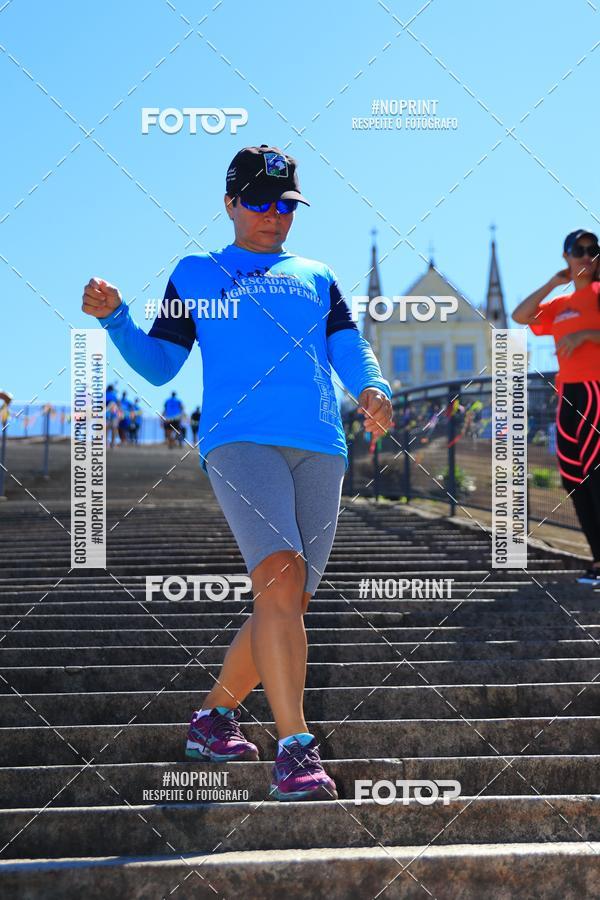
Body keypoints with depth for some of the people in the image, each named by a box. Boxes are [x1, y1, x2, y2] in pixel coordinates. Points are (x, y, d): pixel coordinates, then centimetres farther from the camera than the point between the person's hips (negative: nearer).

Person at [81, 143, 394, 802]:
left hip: (320, 448, 4)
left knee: (288, 602, 2)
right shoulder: (196, 274, 19)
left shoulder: (317, 278, 25)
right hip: (239, 438, -4)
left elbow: (350, 351, 13)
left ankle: (214, 717, 24)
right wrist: (115, 318, -3)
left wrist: (373, 389, -9)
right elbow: (158, 365, 15)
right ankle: (295, 751, -26)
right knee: (280, 575, -24)